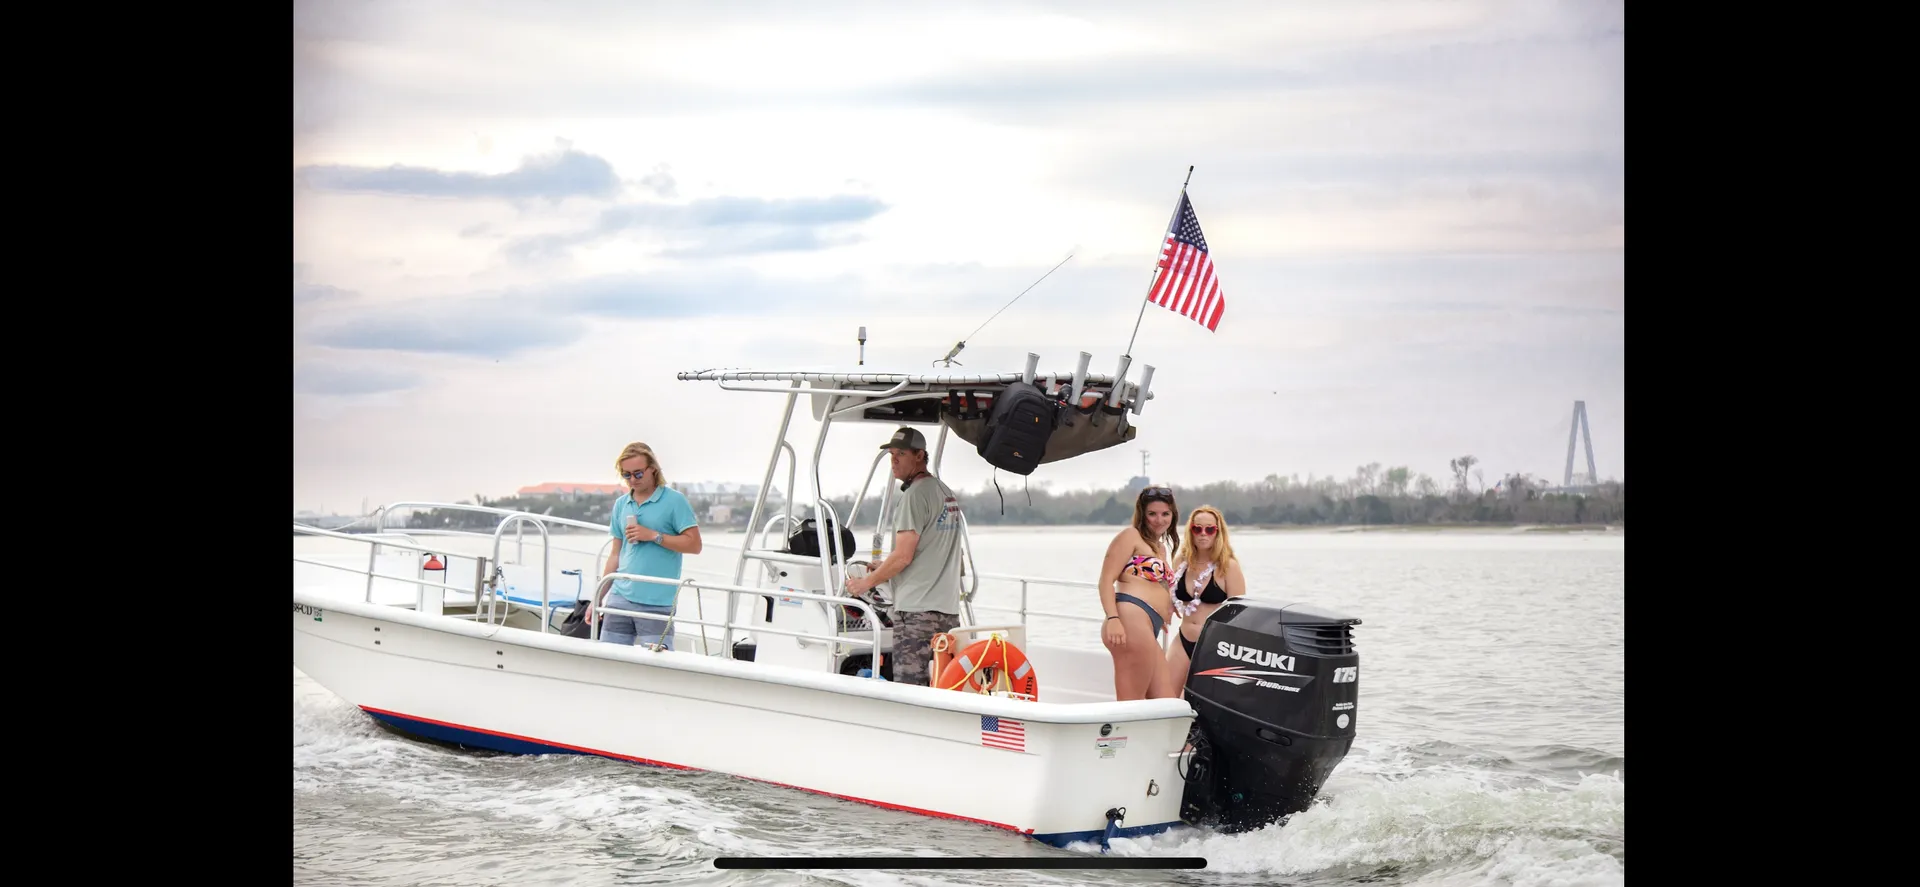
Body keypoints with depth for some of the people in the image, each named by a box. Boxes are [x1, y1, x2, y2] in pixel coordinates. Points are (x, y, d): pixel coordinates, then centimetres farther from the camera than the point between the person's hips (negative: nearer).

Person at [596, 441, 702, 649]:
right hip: (620, 598, 5)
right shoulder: (621, 505, 14)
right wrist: (598, 598, 15)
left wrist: (653, 536, -13)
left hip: (657, 602, -5)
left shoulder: (674, 501, -2)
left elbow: (694, 544, -6)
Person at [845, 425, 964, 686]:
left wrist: (866, 582, 0)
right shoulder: (947, 493, 17)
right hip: (949, 609, 9)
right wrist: (885, 567, 30)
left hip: (916, 609, -9)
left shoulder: (916, 494, -10)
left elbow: (903, 557, -14)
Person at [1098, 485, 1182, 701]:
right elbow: (1106, 580, -6)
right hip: (1132, 620, -10)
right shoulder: (1131, 535, 5)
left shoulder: (1161, 547, 31)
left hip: (1148, 629, 10)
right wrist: (1113, 619, -18)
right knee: (1131, 706, -15)